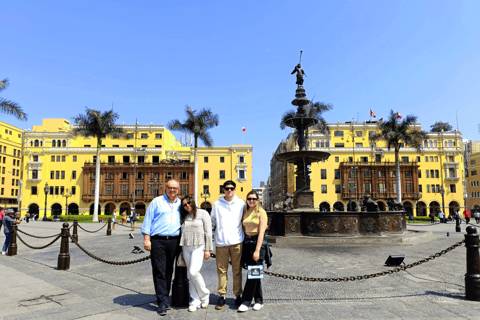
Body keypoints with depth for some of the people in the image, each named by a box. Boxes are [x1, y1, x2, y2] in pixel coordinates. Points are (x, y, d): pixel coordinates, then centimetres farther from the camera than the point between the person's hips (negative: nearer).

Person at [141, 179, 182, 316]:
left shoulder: (181, 204, 13)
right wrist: (146, 239, -7)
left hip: (174, 241, 4)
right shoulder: (157, 201, 3)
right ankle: (162, 303, 0)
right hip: (158, 241, -4)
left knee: (169, 271, 11)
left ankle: (164, 298, 24)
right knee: (159, 272, -4)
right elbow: (148, 220, 1)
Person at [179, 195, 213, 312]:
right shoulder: (184, 216, 14)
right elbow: (182, 232, 18)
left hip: (198, 247, -5)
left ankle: (205, 295, 7)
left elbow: (208, 232, -5)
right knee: (190, 274, 5)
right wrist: (182, 247, 13)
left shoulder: (203, 213, -2)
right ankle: (196, 300, 15)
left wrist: (207, 249, -9)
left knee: (193, 272, -15)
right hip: (186, 248, 5)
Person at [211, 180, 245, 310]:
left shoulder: (241, 203, 7)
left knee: (237, 270, 3)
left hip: (237, 241, 0)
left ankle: (238, 296, 14)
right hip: (221, 241, 1)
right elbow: (213, 221, 18)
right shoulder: (217, 204, 8)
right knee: (221, 270, 3)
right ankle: (222, 297, 13)